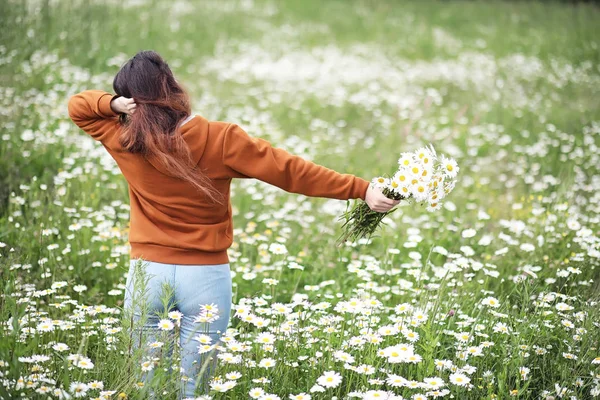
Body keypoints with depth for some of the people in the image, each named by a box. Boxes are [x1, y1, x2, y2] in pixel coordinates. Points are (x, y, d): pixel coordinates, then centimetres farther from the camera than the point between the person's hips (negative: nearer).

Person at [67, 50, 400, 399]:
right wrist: (362, 189, -13)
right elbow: (291, 171, -13)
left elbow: (78, 106, 13)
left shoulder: (126, 142, -5)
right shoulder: (221, 139, -10)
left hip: (149, 273, 1)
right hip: (206, 276, -1)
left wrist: (115, 104, -8)